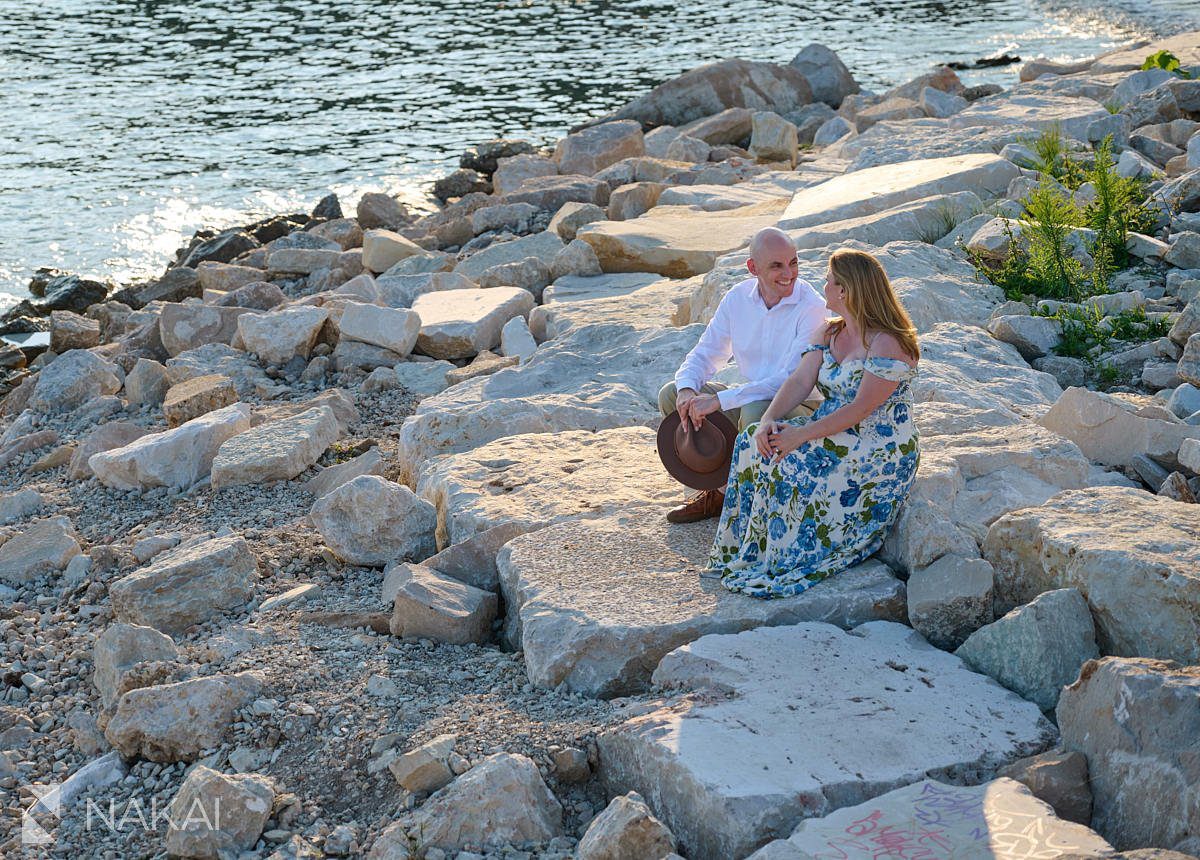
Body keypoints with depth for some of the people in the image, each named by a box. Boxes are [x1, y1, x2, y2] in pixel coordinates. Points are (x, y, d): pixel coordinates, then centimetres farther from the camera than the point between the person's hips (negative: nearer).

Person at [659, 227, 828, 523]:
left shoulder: (811, 307, -20)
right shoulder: (738, 298, -2)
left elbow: (792, 380, -27)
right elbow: (706, 352, 3)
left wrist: (720, 401, -32)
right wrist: (687, 390, -22)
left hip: (803, 408, -6)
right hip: (753, 397, 6)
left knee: (756, 413, -39)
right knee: (671, 394, -6)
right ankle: (719, 491, 4)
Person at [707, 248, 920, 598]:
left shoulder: (888, 345, -18)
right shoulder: (830, 334, 10)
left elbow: (860, 410, -24)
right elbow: (800, 381, 0)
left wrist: (802, 434, -27)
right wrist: (768, 420, -18)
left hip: (878, 447, -9)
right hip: (833, 431, 9)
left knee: (793, 464, -29)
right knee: (753, 442, -11)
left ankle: (788, 562, -14)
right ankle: (746, 549, -6)